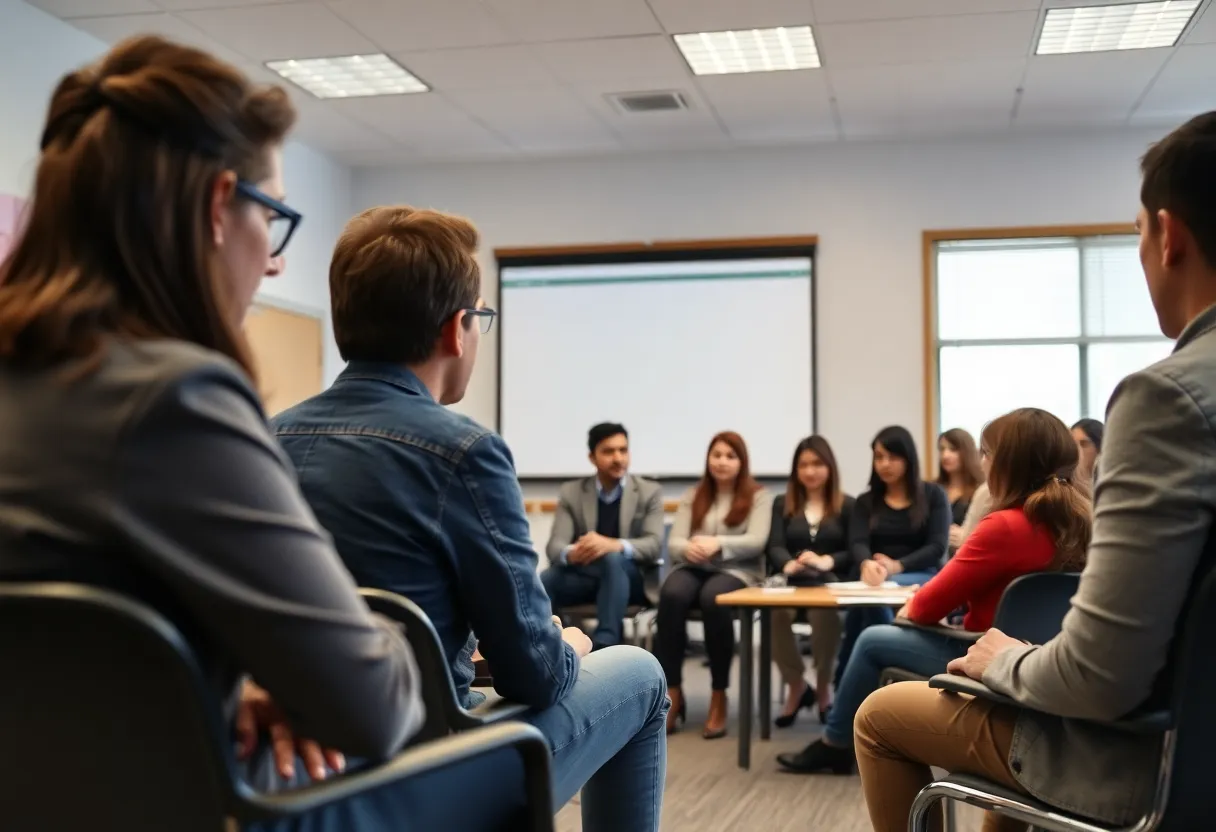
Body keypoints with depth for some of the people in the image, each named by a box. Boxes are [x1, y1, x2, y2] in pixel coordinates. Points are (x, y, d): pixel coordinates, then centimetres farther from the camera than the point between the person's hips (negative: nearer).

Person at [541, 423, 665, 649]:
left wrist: (615, 545, -33)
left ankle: (605, 642, -46)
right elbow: (555, 545, -6)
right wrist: (571, 553, -33)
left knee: (613, 558, -37)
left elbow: (654, 545, -11)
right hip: (583, 576, 2)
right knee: (542, 582, -31)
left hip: (630, 578, -1)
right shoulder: (571, 493, 6)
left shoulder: (649, 492, 3)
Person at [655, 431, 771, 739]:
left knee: (713, 598, -39)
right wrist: (690, 548, -20)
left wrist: (718, 544, -25)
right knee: (671, 594, -34)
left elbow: (757, 542, -7)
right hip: (693, 568, 3)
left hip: (737, 571, -3)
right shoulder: (693, 496, 18)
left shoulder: (758, 496, 9)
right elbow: (674, 543, 6)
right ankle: (672, 694, -29)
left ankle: (718, 698, -27)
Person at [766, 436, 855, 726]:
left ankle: (824, 687, -12)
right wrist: (789, 565, -23)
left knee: (824, 612, -39)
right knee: (776, 612, -36)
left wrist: (826, 561, -22)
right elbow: (775, 548, 3)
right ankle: (796, 686, -10)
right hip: (792, 582, 2)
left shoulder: (847, 505, 14)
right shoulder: (782, 504, 19)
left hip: (831, 583, -1)